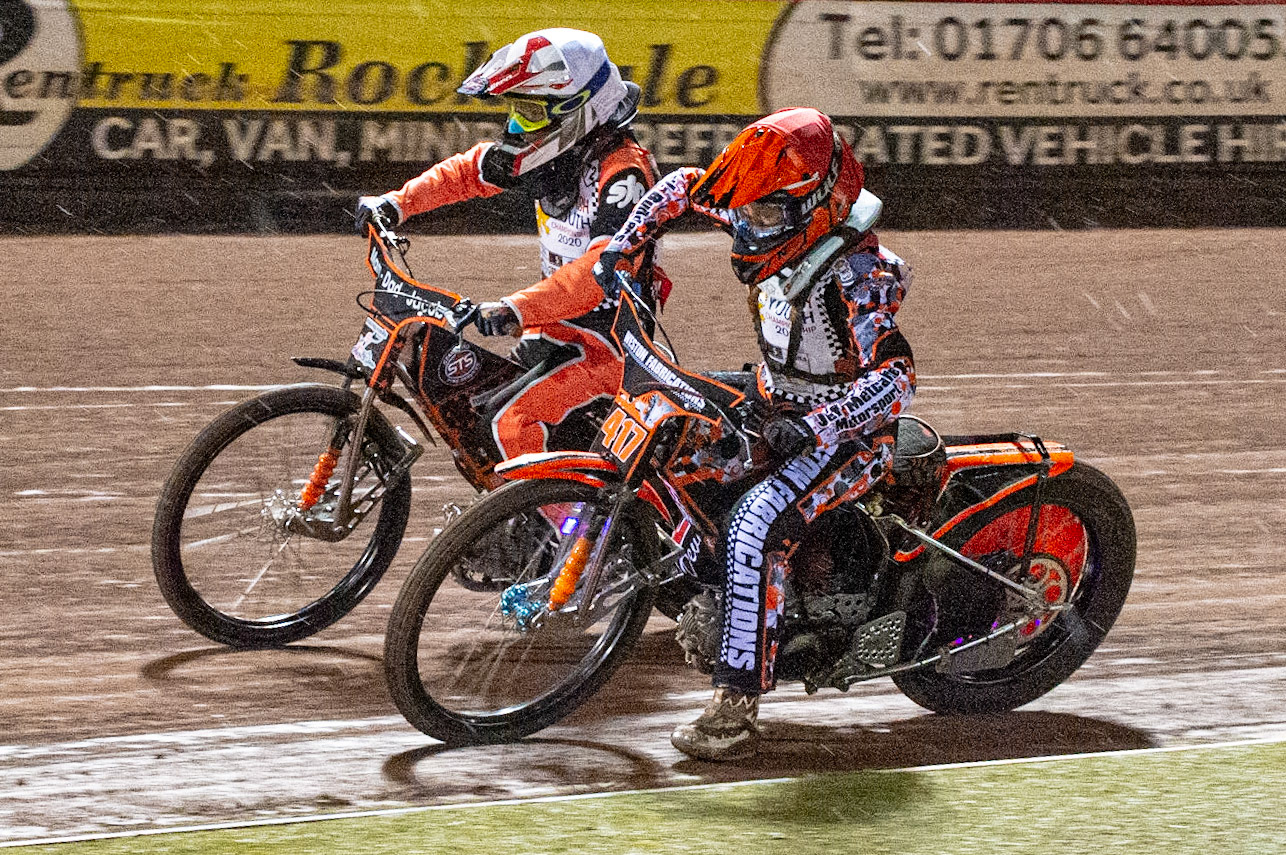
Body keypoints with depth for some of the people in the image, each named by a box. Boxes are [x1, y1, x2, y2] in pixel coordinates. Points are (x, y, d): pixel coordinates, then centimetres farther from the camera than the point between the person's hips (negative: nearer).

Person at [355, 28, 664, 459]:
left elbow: (605, 267, -39)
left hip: (606, 342, -9)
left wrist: (519, 308, -47)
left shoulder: (623, 172, -25)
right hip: (556, 321, 9)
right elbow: (470, 169, 16)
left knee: (512, 422, -24)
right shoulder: (554, 149, 1)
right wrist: (397, 203, 5)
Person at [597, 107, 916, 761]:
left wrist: (813, 428, -43)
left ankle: (737, 709, -33)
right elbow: (684, 186, 10)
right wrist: (626, 242, 0)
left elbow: (896, 377, -35)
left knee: (756, 524, -31)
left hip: (846, 434, -9)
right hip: (776, 406, 10)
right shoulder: (777, 220, -5)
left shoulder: (855, 274, -28)